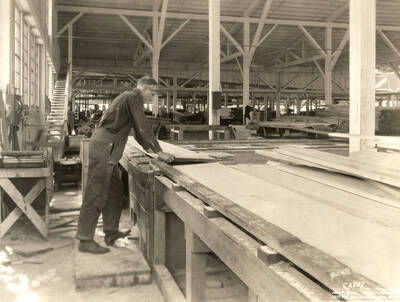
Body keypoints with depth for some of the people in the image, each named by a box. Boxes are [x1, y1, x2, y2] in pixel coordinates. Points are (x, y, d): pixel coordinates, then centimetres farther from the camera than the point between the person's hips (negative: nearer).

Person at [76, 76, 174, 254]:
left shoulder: (130, 99, 24)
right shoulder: (133, 98, -8)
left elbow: (138, 131, 29)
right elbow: (143, 127, -14)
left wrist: (150, 149, 28)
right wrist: (159, 151, -10)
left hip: (107, 150, 11)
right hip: (103, 147, -11)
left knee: (114, 192, 14)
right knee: (96, 194, -8)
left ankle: (111, 233, 22)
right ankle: (85, 240, -2)